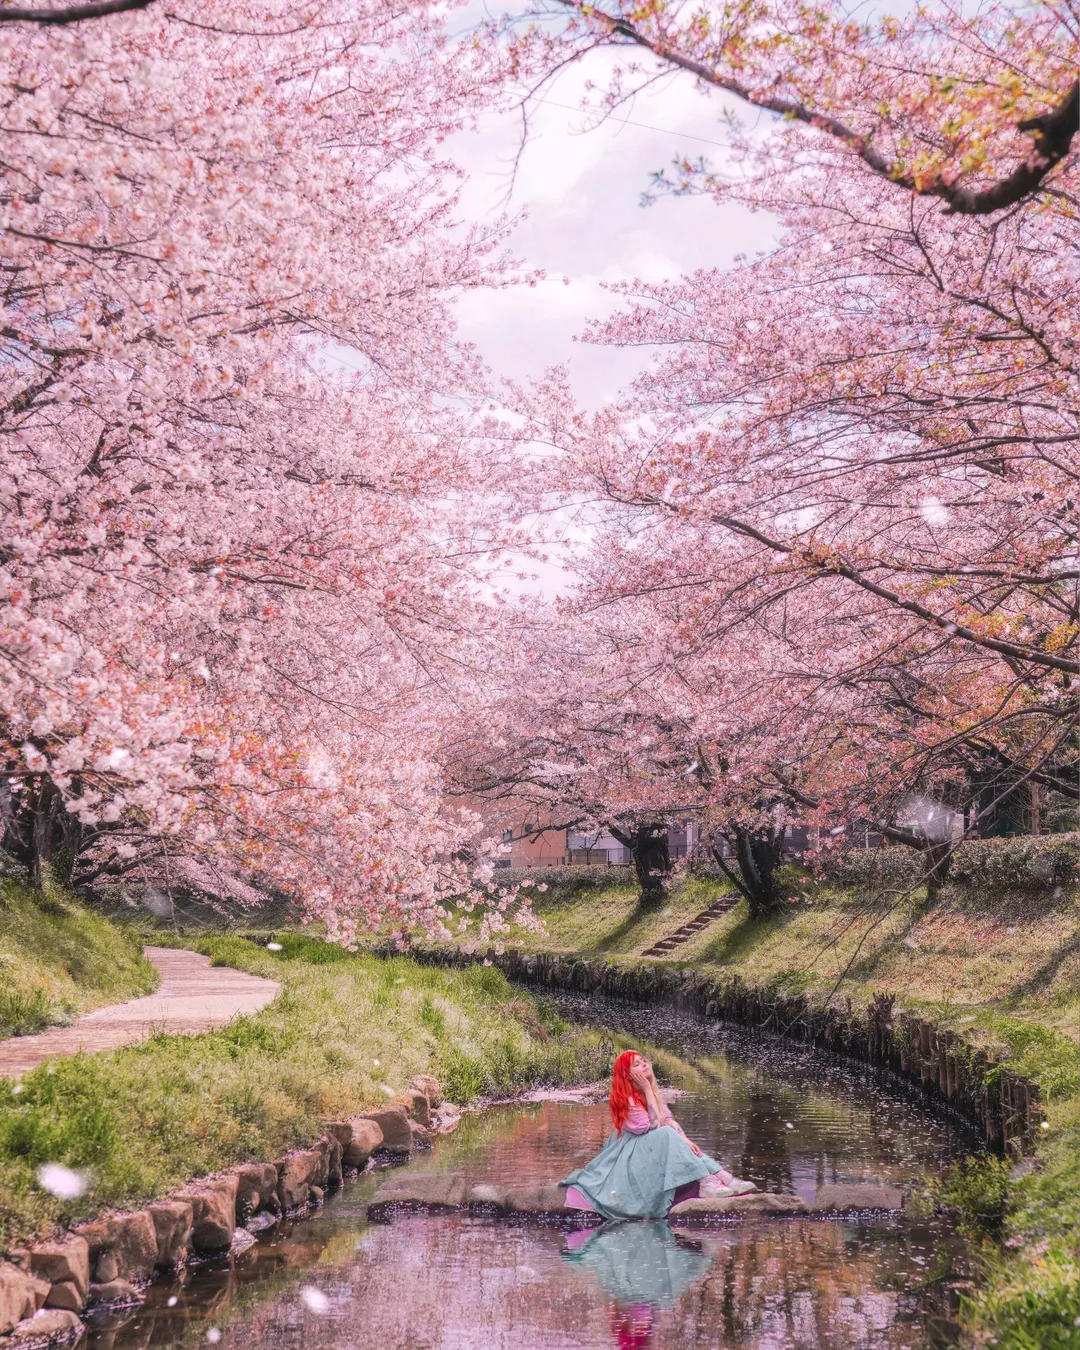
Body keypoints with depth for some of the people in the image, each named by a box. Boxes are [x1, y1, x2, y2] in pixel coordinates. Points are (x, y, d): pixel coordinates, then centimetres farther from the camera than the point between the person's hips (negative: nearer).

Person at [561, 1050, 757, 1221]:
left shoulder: (652, 1092, 7)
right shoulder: (626, 1099, -18)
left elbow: (669, 1120, 0)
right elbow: (655, 1125, -25)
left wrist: (685, 1140, -18)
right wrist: (647, 1089, -22)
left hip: (651, 1148, 8)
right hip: (630, 1153, -8)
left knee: (685, 1147, -14)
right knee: (667, 1136, -30)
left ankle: (722, 1179, -30)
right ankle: (704, 1184, -40)